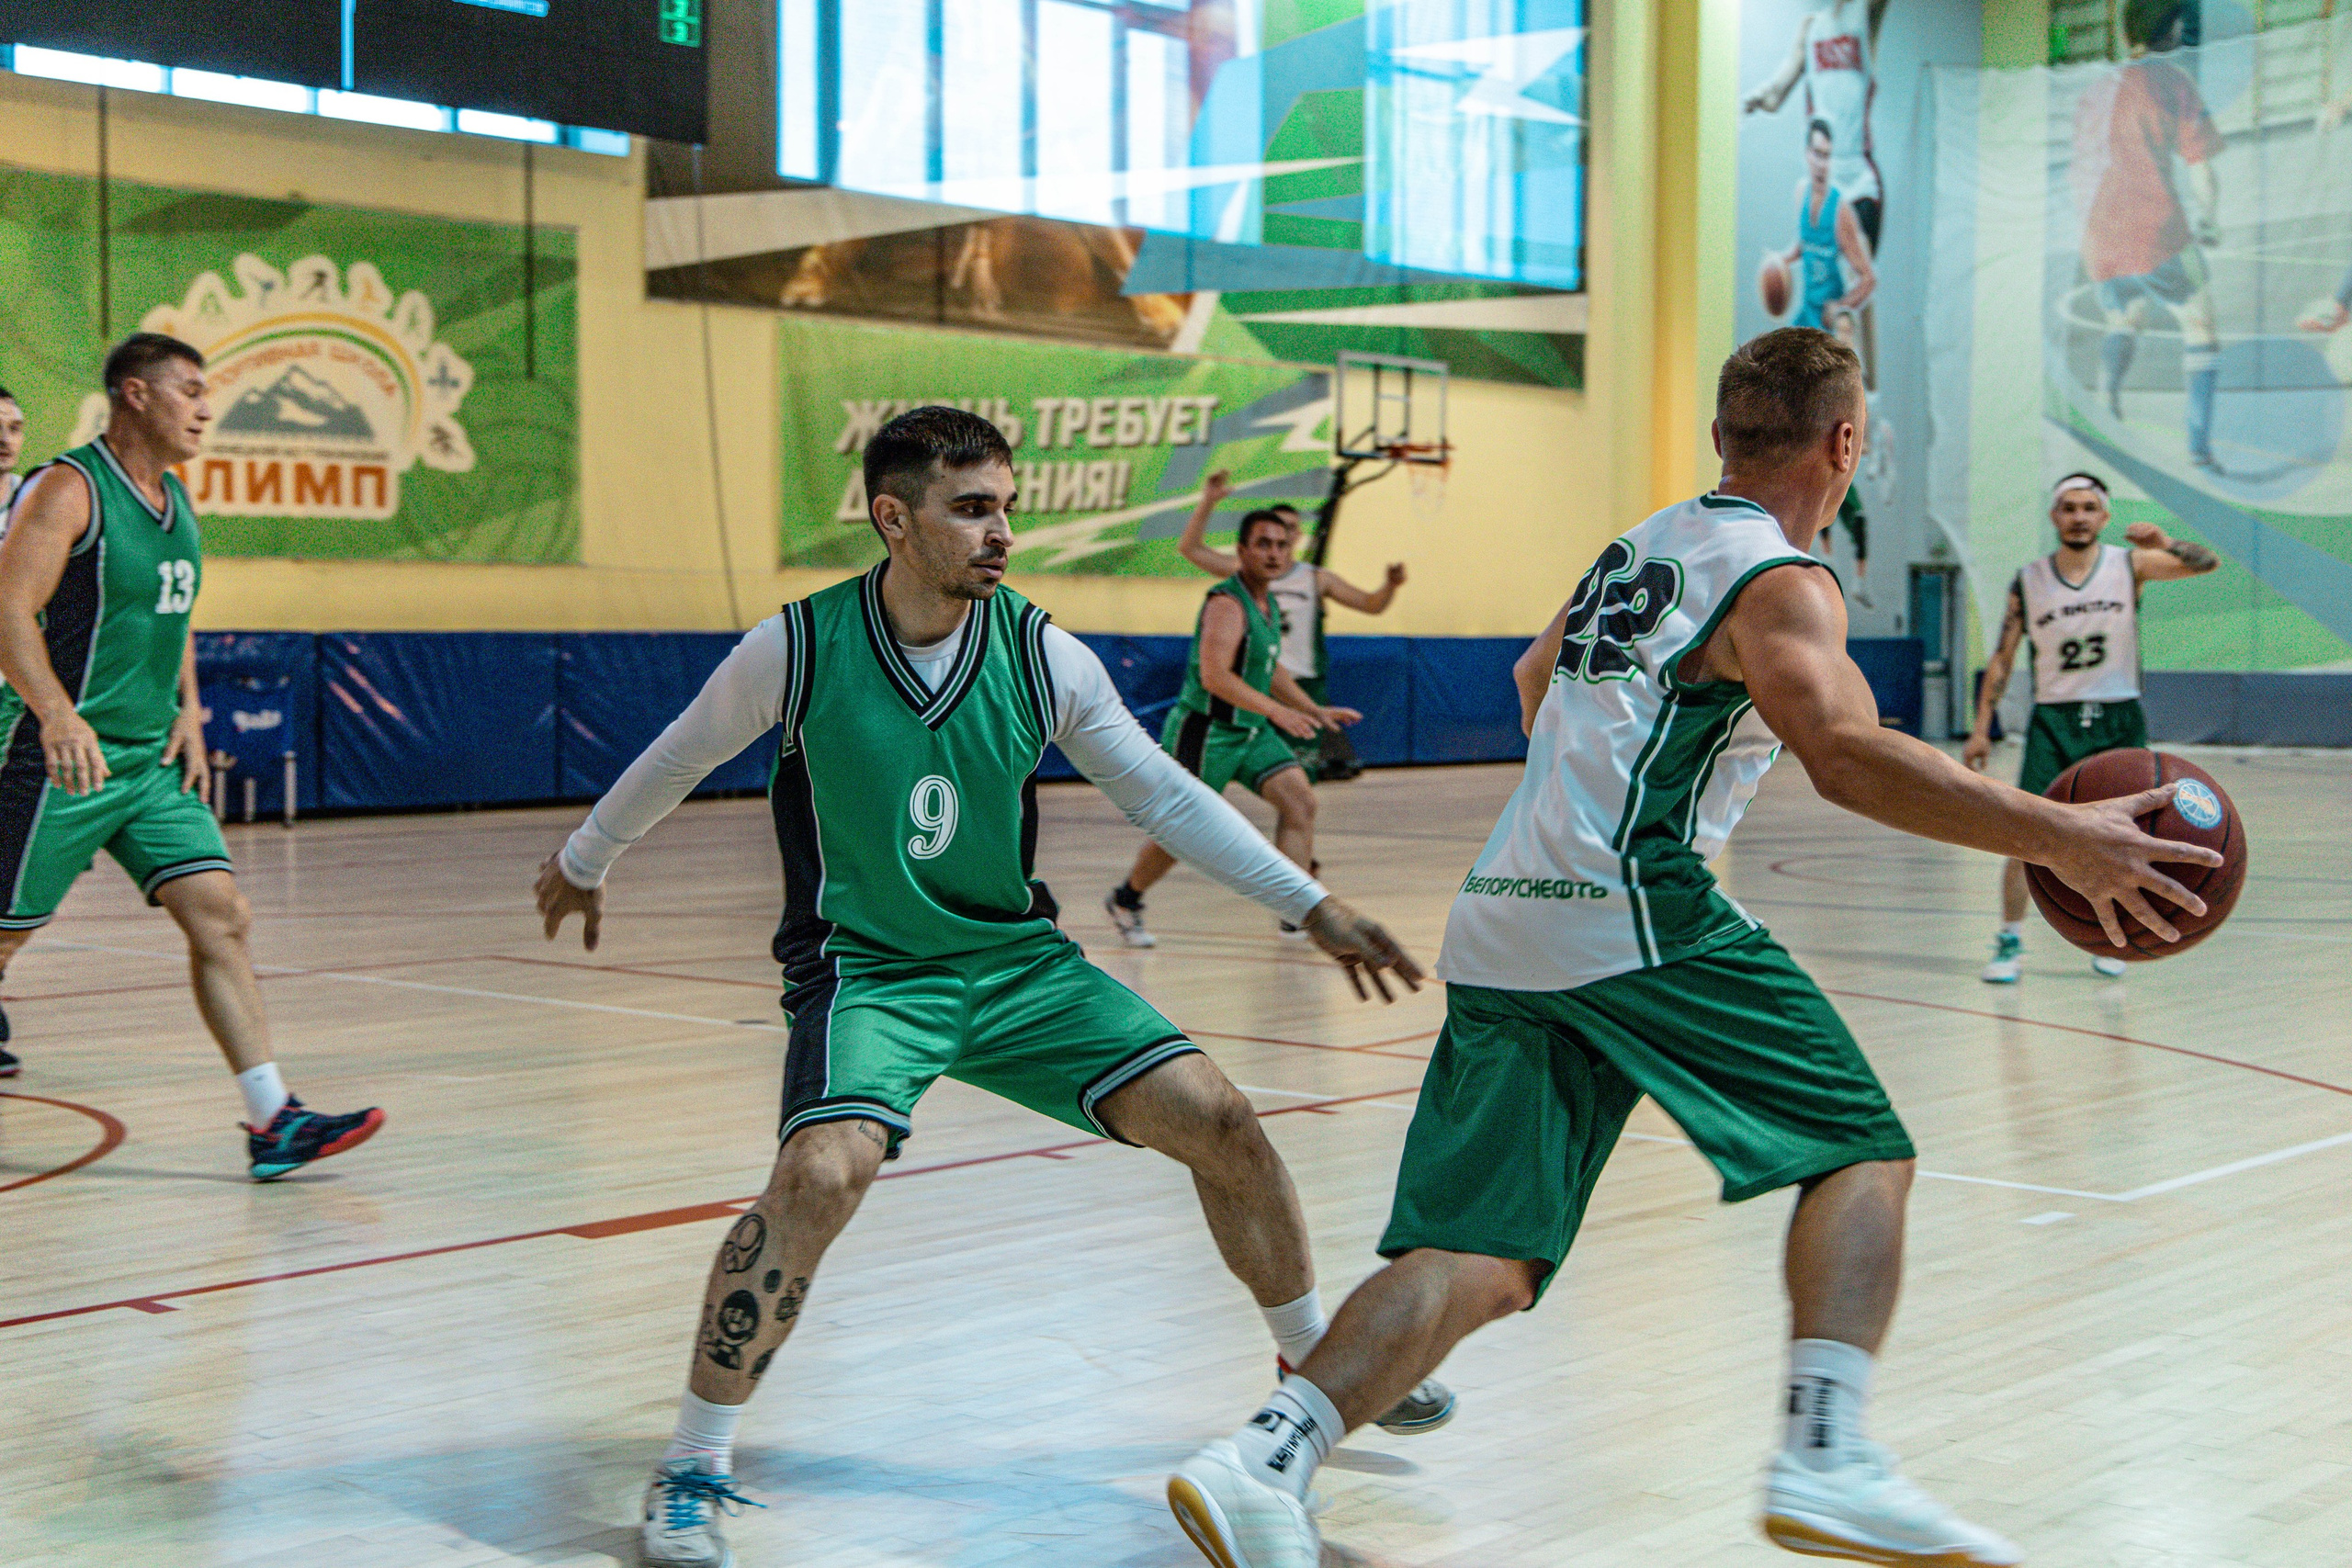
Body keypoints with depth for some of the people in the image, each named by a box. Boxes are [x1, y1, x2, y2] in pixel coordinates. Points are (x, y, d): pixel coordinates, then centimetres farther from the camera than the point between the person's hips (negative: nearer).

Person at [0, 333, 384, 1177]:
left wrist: (188, 711, 11)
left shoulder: (175, 500, 13)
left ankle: (274, 1122, -7)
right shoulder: (68, 489, -12)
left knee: (220, 916, -4)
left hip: (152, 761, 7)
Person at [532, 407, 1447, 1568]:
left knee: (1217, 1122, -5)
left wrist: (1313, 909, -1)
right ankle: (693, 1469, -12)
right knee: (822, 1173, -30)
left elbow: (1165, 797, 1)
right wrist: (583, 860, 19)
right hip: (863, 970, -3)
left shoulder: (1042, 656, -8)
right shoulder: (796, 650, -14)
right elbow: (679, 758, 5)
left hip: (1017, 963, 4)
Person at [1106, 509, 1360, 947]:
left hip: (1252, 731, 8)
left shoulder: (1269, 607, 11)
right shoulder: (1226, 603, -19)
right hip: (1205, 730, -8)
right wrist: (1278, 711, -34)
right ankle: (1124, 901, 24)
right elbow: (1214, 675, -30)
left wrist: (1316, 711, 20)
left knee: (1300, 799, -9)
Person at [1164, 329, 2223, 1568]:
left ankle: (1264, 1458, -14)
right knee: (1859, 1151, 4)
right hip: (1628, 910, -7)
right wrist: (2057, 836, -21)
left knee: (1481, 1261, 3)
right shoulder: (1780, 580, -1)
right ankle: (1824, 1458, -12)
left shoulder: (1641, 546, 24)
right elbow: (1844, 756, -20)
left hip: (1497, 922, 8)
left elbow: (1534, 680, 41)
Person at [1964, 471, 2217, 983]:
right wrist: (1980, 729, 1)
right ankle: (2010, 942, -1)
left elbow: (2207, 563, -14)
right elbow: (2002, 658, 5)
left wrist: (2164, 543, -34)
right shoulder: (2028, 582, -1)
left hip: (2119, 719, 0)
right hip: (2054, 719, 0)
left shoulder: (2129, 565, -4)